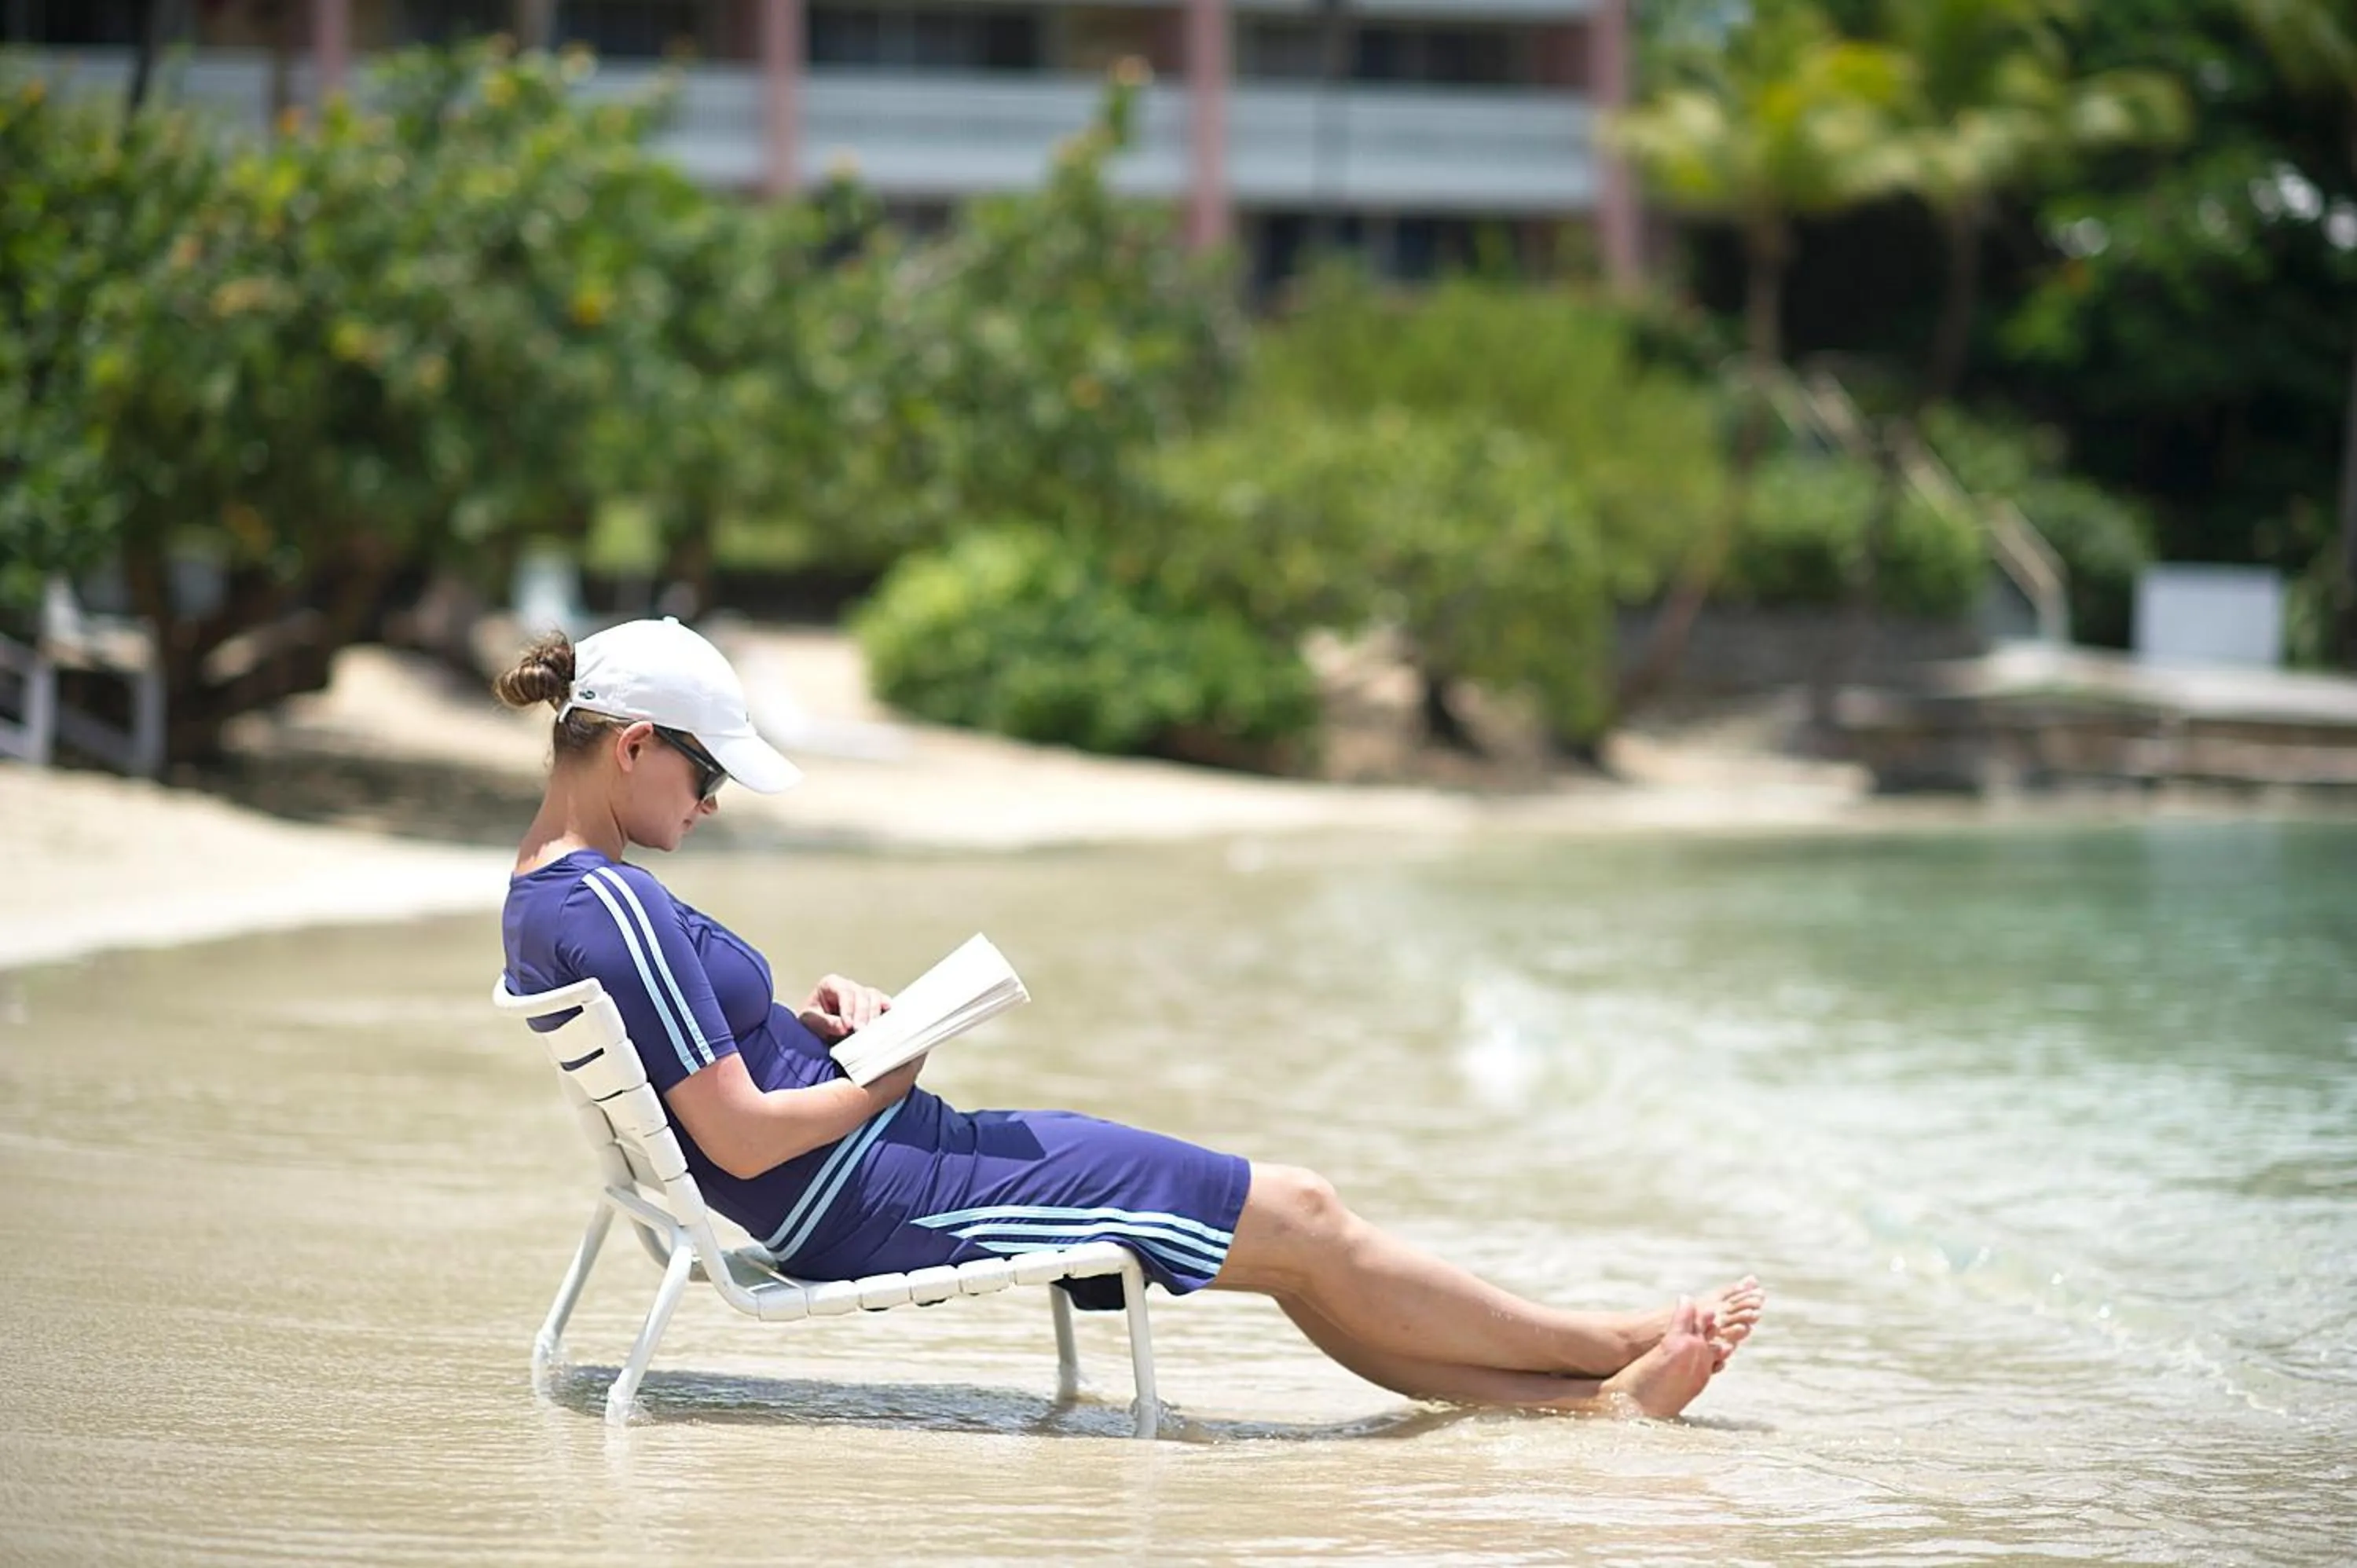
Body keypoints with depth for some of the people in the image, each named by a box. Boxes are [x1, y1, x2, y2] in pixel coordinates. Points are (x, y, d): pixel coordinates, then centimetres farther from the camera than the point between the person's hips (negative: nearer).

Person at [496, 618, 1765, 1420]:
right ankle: (1616, 1347, 10)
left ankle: (1597, 1397, 10)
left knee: (1290, 1218, 9)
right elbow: (741, 1136, -23)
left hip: (854, 1180, 10)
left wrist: (808, 1018, 3)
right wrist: (885, 1080, -7)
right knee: (1296, 1223, -3)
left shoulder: (546, 893, 9)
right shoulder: (611, 909, -22)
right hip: (862, 1203, -10)